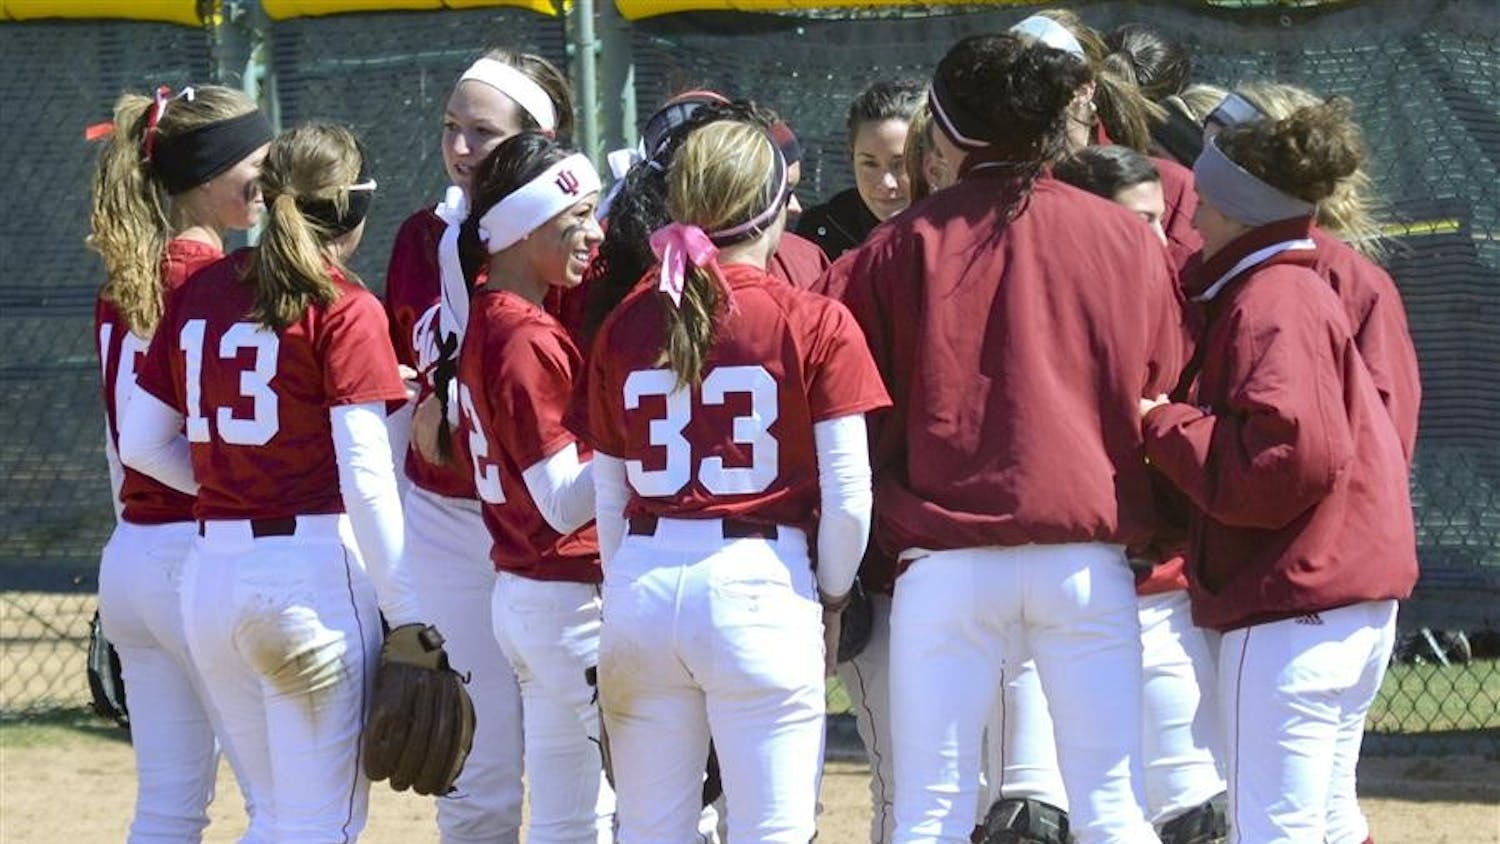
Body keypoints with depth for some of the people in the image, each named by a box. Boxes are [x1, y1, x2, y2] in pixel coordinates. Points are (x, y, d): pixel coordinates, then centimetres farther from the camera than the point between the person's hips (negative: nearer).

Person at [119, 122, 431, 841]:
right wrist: (408, 618, -11)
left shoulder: (199, 291, 10)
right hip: (313, 570, -6)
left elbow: (142, 444, 12)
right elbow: (366, 479, -13)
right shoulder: (344, 310, -7)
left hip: (209, 577, 6)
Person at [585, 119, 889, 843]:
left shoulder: (625, 327, 7)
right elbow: (848, 496, -6)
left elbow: (608, 497, 11)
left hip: (643, 592, 4)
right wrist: (830, 599, 9)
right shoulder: (815, 325, -4)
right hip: (761, 587, -4)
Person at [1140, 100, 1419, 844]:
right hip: (1355, 596, 11)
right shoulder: (1304, 290, 17)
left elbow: (1283, 461, -25)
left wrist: (1161, 425, -14)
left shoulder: (1269, 305, -14)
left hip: (1292, 606, -11)